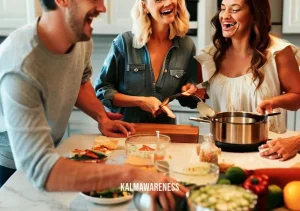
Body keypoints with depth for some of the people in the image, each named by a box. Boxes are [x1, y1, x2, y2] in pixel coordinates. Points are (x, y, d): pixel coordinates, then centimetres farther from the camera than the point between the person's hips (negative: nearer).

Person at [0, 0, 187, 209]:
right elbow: (40, 168, -44)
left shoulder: (82, 39, -14)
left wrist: (102, 118, -7)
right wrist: (130, 174, -49)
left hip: (48, 154, 6)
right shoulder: (21, 69, -38)